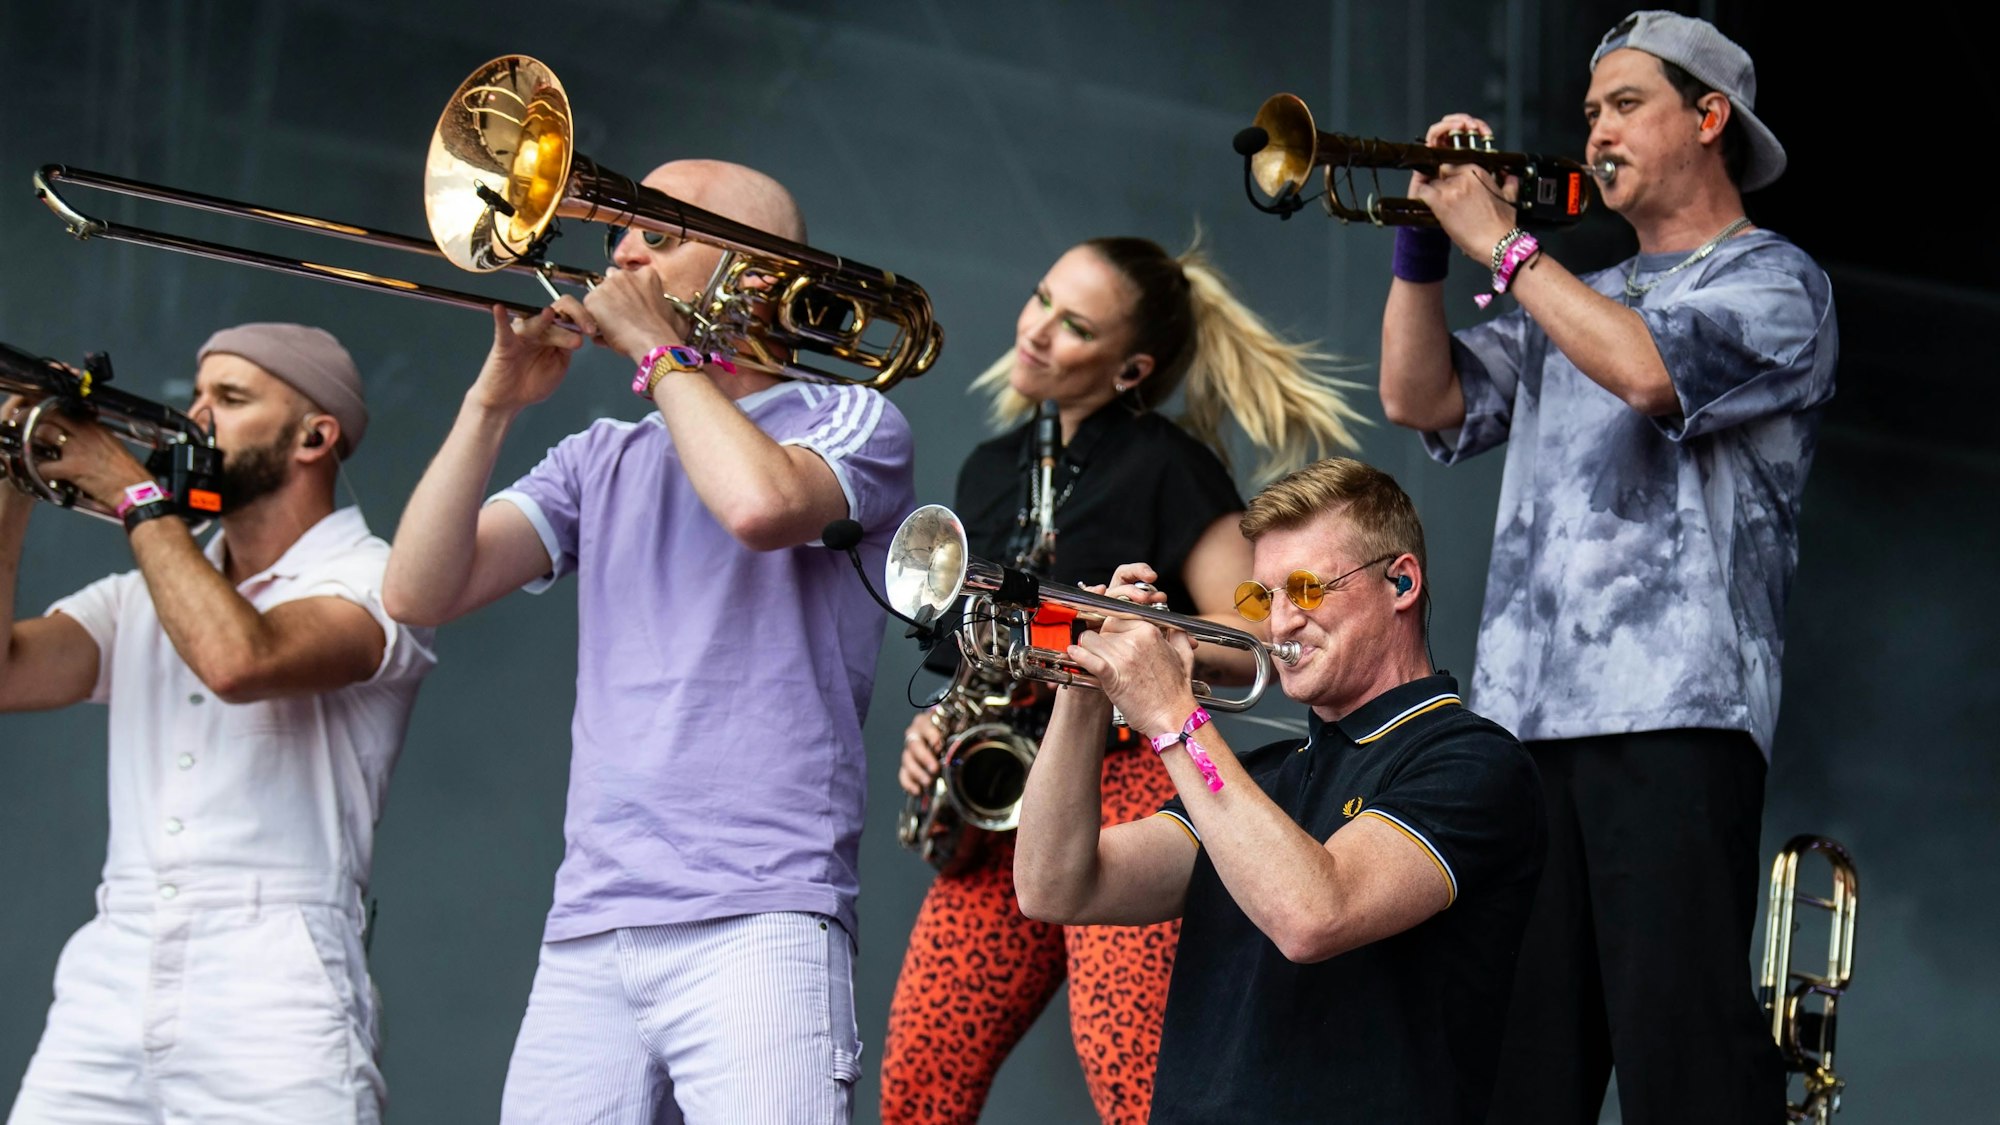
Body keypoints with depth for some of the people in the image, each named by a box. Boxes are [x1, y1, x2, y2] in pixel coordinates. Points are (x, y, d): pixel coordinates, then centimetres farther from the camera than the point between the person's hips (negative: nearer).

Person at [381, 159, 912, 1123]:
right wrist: (494, 402, 1)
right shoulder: (604, 460, 21)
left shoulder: (849, 422, 6)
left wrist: (660, 350, -3)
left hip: (756, 925, -5)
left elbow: (761, 503, -18)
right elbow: (421, 592, 11)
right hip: (588, 934, 5)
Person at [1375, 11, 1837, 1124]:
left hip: (1673, 708, -7)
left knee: (1680, 1032, -15)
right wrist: (1425, 237, 6)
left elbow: (1649, 370, -16)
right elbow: (1423, 398, 18)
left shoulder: (1774, 282, 3)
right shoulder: (1577, 303, 26)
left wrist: (1502, 242, -7)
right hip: (1527, 709, 7)